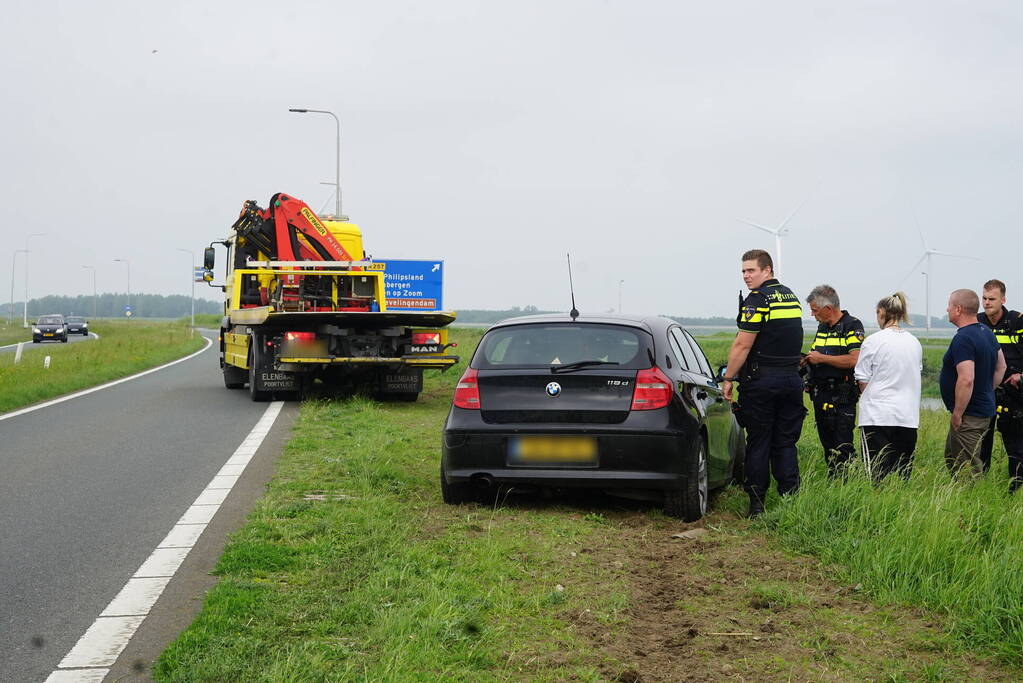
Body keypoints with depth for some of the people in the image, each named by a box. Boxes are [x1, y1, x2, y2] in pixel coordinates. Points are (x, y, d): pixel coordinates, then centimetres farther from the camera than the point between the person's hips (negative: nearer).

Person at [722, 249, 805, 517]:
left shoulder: (758, 300, -12)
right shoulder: (792, 297, 14)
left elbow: (742, 346, -15)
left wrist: (728, 378, -8)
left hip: (761, 381, -7)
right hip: (792, 379, 7)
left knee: (758, 444, 1)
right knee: (786, 443, 9)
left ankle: (757, 503, 4)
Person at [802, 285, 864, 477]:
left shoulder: (852, 326, -8)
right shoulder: (822, 327, 18)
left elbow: (854, 360, -21)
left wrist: (821, 358, -15)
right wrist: (807, 360, 7)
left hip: (842, 397, -8)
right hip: (820, 395, 8)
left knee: (842, 448, -10)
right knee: (827, 445, 12)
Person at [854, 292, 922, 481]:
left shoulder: (873, 341, -7)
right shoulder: (915, 343, 8)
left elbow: (862, 380, -2)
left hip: (877, 415, -5)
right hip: (908, 416, 5)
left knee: (877, 473, -3)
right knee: (903, 474, 8)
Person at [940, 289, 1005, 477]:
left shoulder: (963, 338, -21)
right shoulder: (987, 332, 10)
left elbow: (966, 379, -28)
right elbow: (1001, 366, 22)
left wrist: (957, 414, -21)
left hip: (970, 415, -10)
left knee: (968, 466, -3)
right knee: (951, 458, 21)